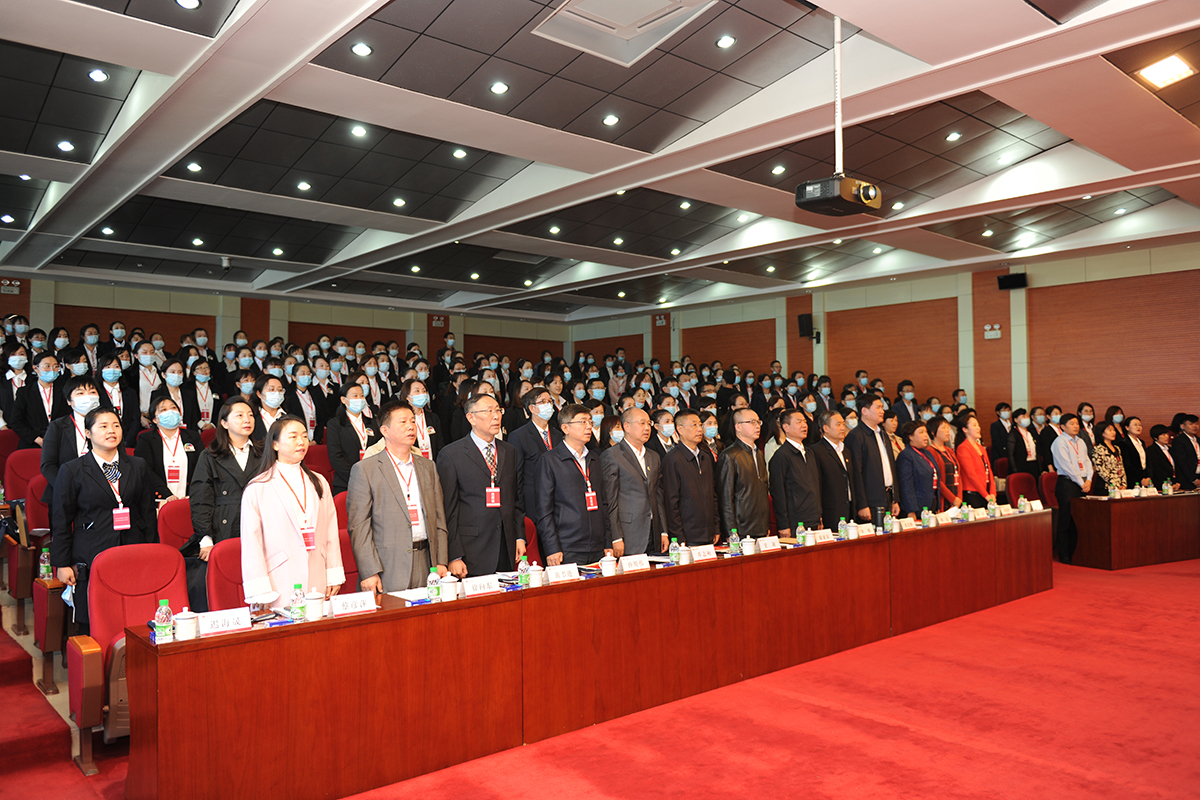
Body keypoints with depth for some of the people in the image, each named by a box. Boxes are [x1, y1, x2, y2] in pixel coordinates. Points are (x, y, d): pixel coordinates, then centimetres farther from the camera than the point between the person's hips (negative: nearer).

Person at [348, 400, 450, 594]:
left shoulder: (428, 467, 14)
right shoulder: (364, 470, -2)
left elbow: (439, 518, 14)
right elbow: (358, 526, -6)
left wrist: (442, 562, 6)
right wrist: (369, 572, -12)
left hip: (426, 564, 4)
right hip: (388, 570, -4)